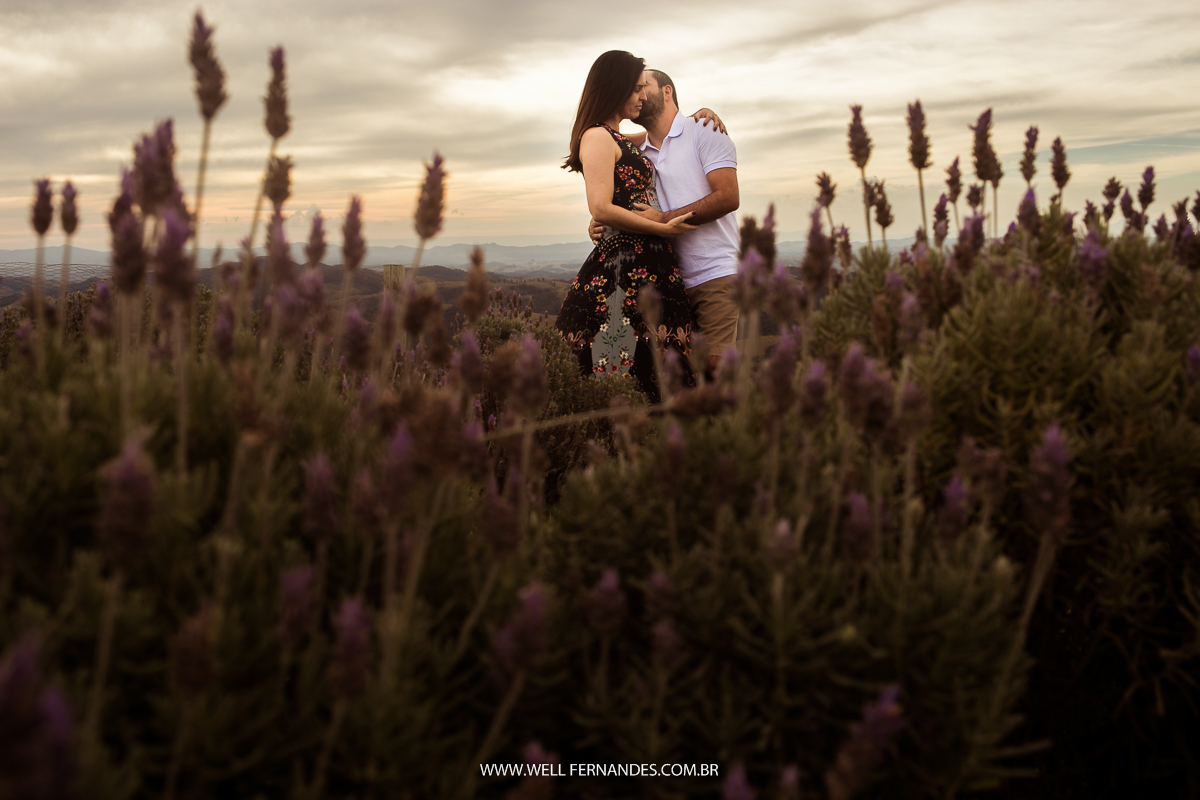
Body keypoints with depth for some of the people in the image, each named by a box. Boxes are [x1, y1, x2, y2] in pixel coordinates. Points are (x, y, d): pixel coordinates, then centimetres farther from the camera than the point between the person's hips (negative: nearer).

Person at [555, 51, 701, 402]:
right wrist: (663, 228, -10)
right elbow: (601, 209, -17)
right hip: (625, 265, -10)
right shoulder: (597, 137, -6)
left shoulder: (622, 140, 23)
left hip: (649, 267, 10)